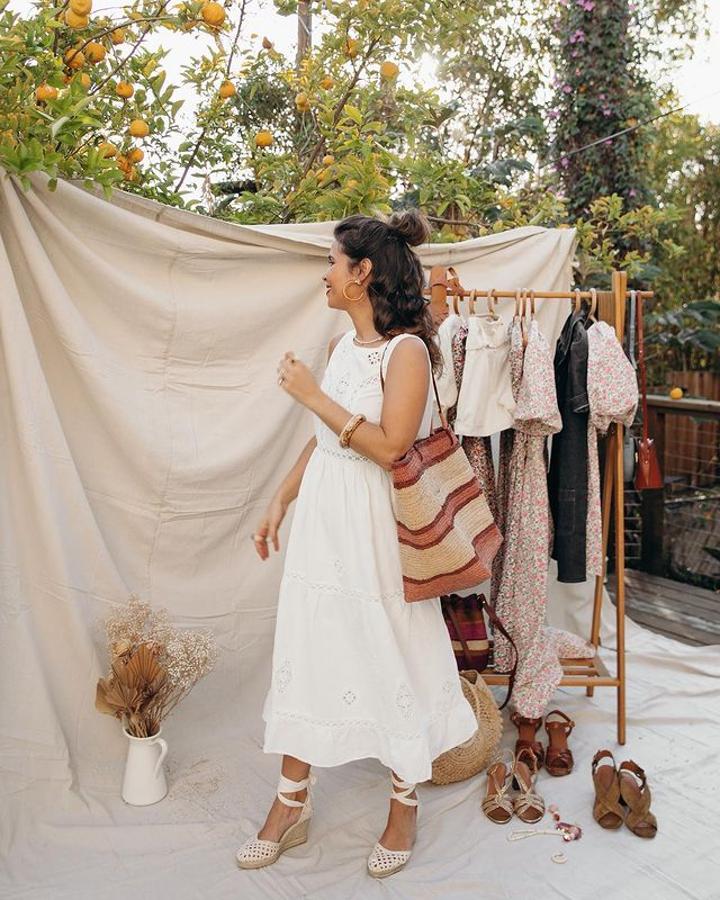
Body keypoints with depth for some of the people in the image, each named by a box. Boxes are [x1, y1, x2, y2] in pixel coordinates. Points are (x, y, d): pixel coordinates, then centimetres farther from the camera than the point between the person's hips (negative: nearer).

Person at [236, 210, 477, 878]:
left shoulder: (406, 350, -14)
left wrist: (314, 396, -18)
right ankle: (291, 805, 30)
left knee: (389, 659, 7)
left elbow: (389, 448, -22)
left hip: (373, 528, -7)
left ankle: (404, 806, 30)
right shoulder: (341, 345, 10)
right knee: (305, 650, 13)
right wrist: (279, 502, 14)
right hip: (321, 521, 8)